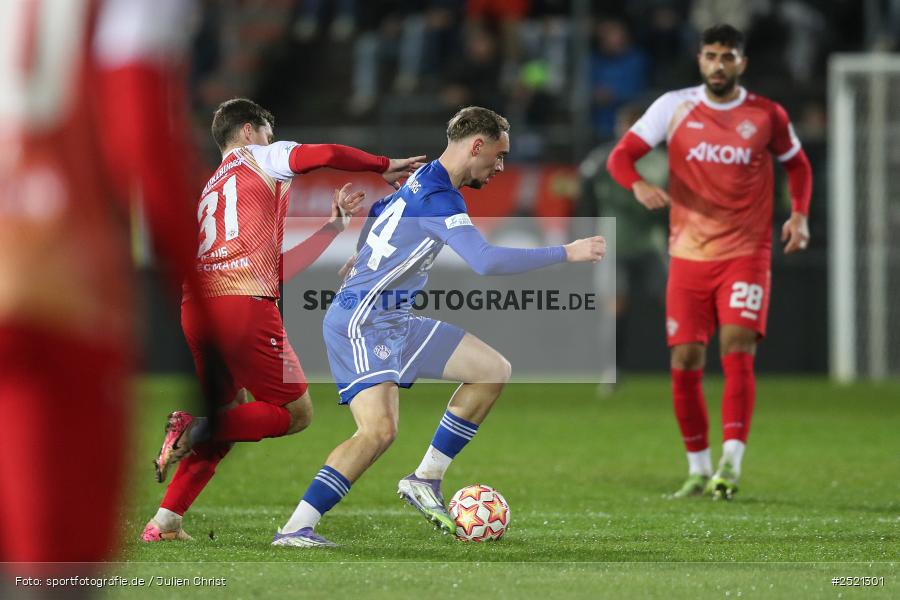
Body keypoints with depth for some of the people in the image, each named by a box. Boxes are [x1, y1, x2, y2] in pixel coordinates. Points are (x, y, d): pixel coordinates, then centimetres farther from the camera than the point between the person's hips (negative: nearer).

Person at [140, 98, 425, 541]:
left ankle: (164, 522, 10)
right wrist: (385, 167, 7)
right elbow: (324, 155, -8)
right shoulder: (259, 158, 11)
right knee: (295, 413, 4)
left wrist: (334, 226, 33)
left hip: (195, 307, 8)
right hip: (244, 306, -8)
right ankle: (195, 430, -17)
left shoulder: (210, 191, 31)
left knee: (229, 417, 22)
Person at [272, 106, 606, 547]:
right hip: (362, 324, -10)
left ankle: (425, 480, 8)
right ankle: (294, 530, -24)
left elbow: (373, 210, 31)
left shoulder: (422, 180, 13)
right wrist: (567, 253, -24)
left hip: (396, 322, 10)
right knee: (379, 429, -26)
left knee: (494, 370, 7)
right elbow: (486, 261, -30)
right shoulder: (438, 197, -19)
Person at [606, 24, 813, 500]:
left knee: (737, 350, -18)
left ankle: (731, 462, -19)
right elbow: (621, 155, -1)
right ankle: (699, 469, 13)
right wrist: (638, 185, -24)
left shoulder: (767, 116, 1)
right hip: (688, 256, 2)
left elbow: (797, 164, 17)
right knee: (685, 363, 0)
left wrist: (799, 214, 0)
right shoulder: (673, 107, 1)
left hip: (746, 253, -2)